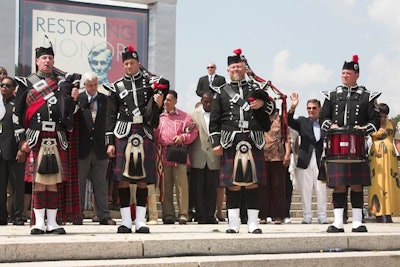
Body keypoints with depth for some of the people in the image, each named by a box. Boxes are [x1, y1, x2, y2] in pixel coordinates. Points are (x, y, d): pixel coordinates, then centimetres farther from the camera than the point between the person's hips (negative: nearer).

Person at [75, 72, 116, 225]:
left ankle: (104, 216, 11)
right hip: (82, 148, -1)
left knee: (101, 184, 6)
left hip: (100, 148, 1)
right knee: (79, 183, 5)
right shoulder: (77, 99, 4)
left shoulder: (105, 100, 7)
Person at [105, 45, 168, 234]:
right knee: (123, 178, -3)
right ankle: (125, 221, 4)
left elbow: (154, 116, 12)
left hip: (144, 133, 1)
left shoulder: (150, 83, 11)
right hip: (123, 133, -1)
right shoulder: (116, 87, 9)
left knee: (143, 179, 2)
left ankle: (141, 221, 7)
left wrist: (158, 105, -10)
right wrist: (110, 142, 0)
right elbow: (111, 116, 7)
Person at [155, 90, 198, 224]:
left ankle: (183, 215, -3)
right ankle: (168, 215, 10)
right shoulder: (158, 116, 14)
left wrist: (182, 137, -10)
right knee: (166, 187, 4)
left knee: (181, 185, -7)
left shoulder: (184, 116, 9)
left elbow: (193, 132, 5)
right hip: (163, 156, 2)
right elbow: (154, 134, 10)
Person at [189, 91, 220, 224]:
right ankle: (201, 216, 8)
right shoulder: (193, 115, 7)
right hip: (198, 158, 0)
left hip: (213, 157, 0)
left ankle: (210, 215, 13)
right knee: (198, 188, 2)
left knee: (212, 188, 5)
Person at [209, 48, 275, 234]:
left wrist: (263, 104, -2)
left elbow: (271, 108, 20)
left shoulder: (255, 89, 17)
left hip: (253, 141, 1)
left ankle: (253, 222, 6)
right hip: (230, 141, -1)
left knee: (252, 182, 1)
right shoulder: (222, 92, 12)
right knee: (232, 183, -1)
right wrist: (216, 142, -2)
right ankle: (233, 223, 6)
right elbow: (214, 121, 8)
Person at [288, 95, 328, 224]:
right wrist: (293, 107, -25)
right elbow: (289, 122, -9)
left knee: (321, 189, 3)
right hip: (305, 160, 0)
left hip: (320, 160, 0)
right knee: (305, 190, 3)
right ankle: (307, 216, 11)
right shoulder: (302, 121, 8)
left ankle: (322, 216, 11)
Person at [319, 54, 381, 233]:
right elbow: (322, 117, 12)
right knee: (338, 185, -1)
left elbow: (375, 120, 7)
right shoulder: (332, 96, 14)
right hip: (336, 146, 1)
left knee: (357, 185, 1)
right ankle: (338, 222, 3)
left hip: (357, 146, -1)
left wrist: (364, 129, -12)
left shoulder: (367, 97, 10)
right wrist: (330, 125, -8)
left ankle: (357, 222, 7)